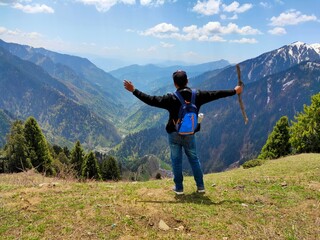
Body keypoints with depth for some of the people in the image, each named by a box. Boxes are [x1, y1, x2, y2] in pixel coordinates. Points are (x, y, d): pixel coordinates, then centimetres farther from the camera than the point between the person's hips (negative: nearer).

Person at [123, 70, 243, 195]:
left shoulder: (171, 98, -17)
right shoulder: (197, 95, -8)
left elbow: (151, 100, -16)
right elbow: (215, 94, 0)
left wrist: (134, 90, -10)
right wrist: (234, 91, 12)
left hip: (174, 134, -2)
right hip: (190, 134, 3)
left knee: (176, 160, 9)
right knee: (194, 159, 16)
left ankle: (179, 188, 17)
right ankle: (200, 186, 20)